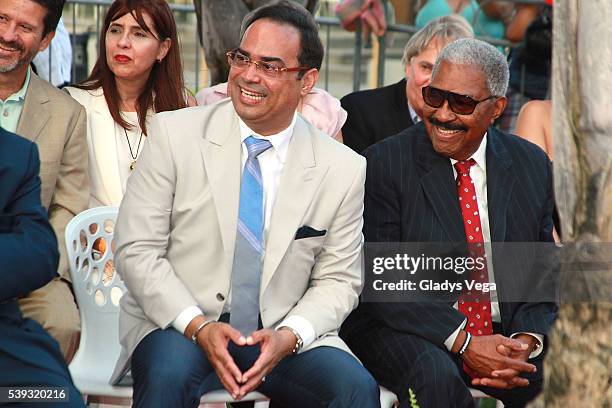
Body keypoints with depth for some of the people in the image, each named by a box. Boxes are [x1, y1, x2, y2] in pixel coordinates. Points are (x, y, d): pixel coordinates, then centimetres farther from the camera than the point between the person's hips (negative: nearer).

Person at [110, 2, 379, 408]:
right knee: (168, 374, -34)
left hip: (283, 334, 1)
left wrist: (289, 336, -15)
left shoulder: (344, 170, 1)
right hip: (177, 327, -1)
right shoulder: (174, 134, -3)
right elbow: (137, 249, -4)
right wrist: (197, 325, -18)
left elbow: (338, 280, 5)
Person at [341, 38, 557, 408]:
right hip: (404, 327, -3)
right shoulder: (385, 163, -5)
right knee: (436, 376, -35)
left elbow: (547, 273, 10)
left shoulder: (532, 165, 7)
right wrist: (462, 342, -21)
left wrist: (528, 341, -12)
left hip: (506, 331, 3)